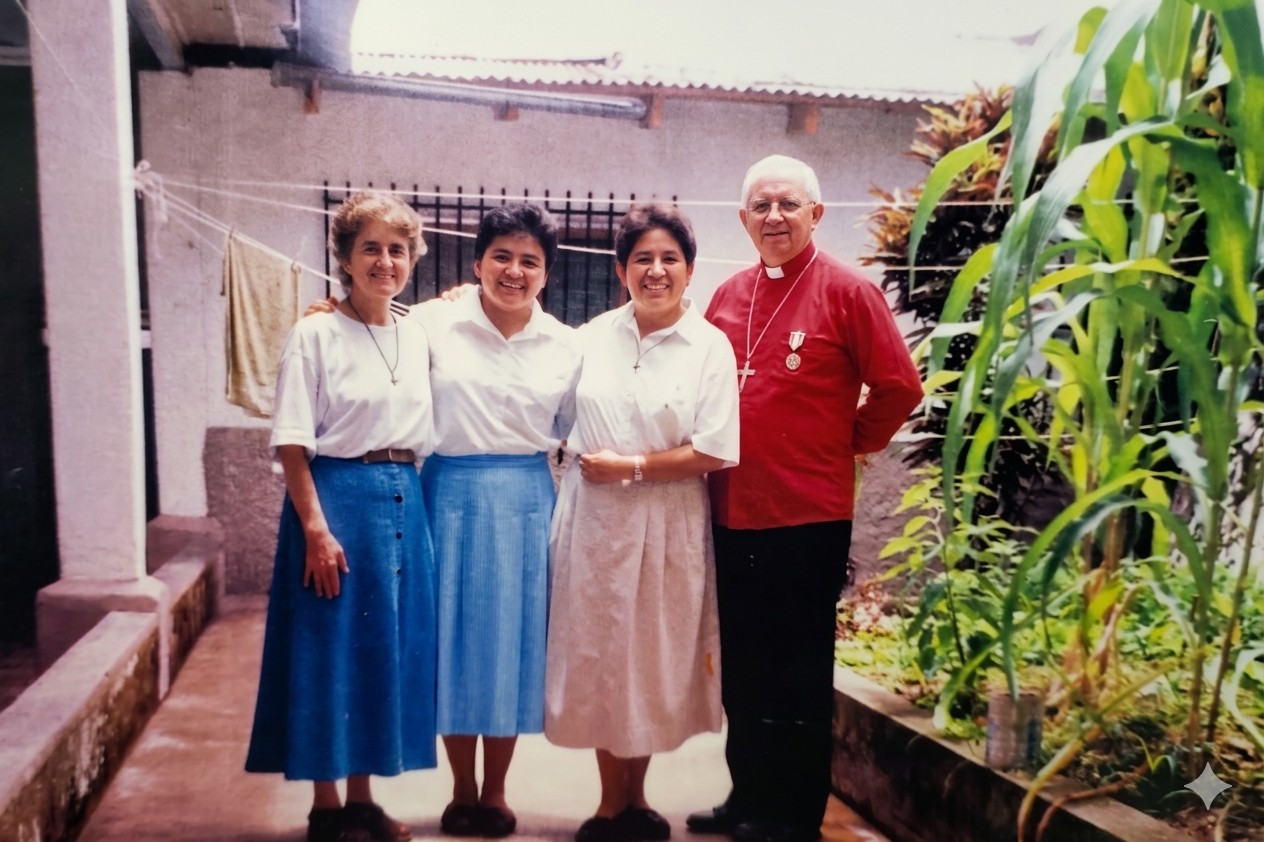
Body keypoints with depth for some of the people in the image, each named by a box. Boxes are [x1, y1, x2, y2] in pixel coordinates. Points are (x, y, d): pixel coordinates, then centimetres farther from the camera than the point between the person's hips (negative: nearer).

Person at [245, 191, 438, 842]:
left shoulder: (418, 338, 9)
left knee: (388, 648, 11)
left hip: (404, 502, 6)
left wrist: (410, 495, 7)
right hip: (337, 498, -6)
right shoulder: (316, 334, -7)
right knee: (331, 649, 3)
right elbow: (292, 444, -11)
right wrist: (317, 528, -15)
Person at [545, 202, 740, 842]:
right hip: (594, 519, 2)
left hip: (666, 525, -2)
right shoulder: (592, 336, 4)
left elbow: (713, 453, -10)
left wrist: (629, 467, -12)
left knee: (656, 657, 9)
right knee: (598, 655, 7)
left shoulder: (709, 346, -5)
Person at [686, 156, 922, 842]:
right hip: (732, 513, 6)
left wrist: (849, 443, 1)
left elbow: (897, 388, -7)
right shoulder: (728, 296, 9)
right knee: (743, 666, 16)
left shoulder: (847, 291, -7)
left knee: (800, 674, 7)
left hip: (809, 515, -5)